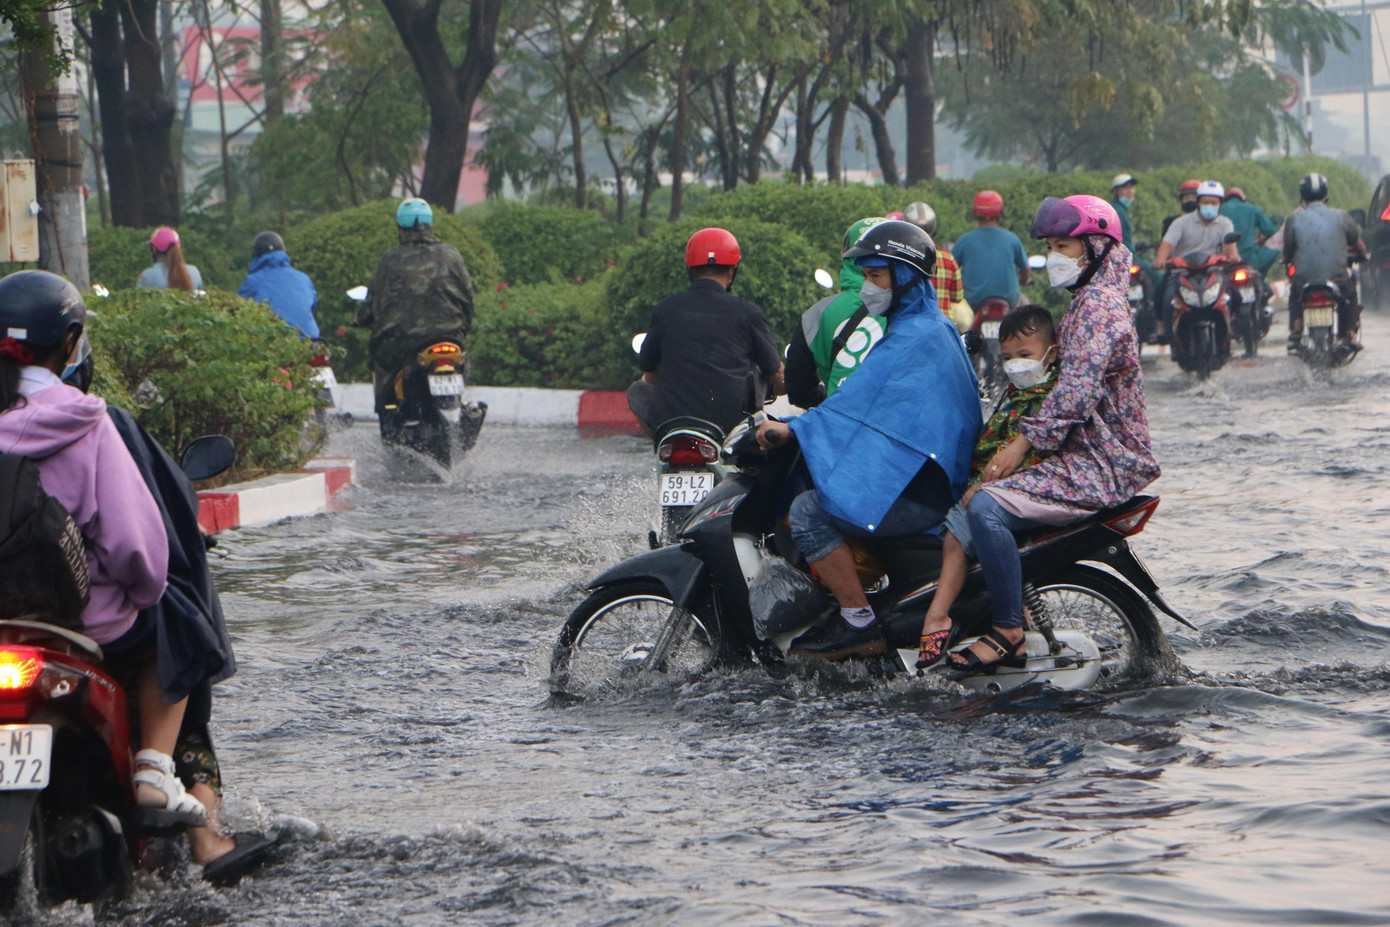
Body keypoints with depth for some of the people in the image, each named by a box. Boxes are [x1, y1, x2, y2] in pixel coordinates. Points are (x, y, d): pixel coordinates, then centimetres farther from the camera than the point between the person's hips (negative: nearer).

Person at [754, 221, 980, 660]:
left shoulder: (915, 337, -16)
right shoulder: (934, 326, 18)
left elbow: (863, 396, -21)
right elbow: (877, 398, 23)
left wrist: (794, 429, -16)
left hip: (920, 491, -11)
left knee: (809, 511, -19)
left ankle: (859, 624, -16)